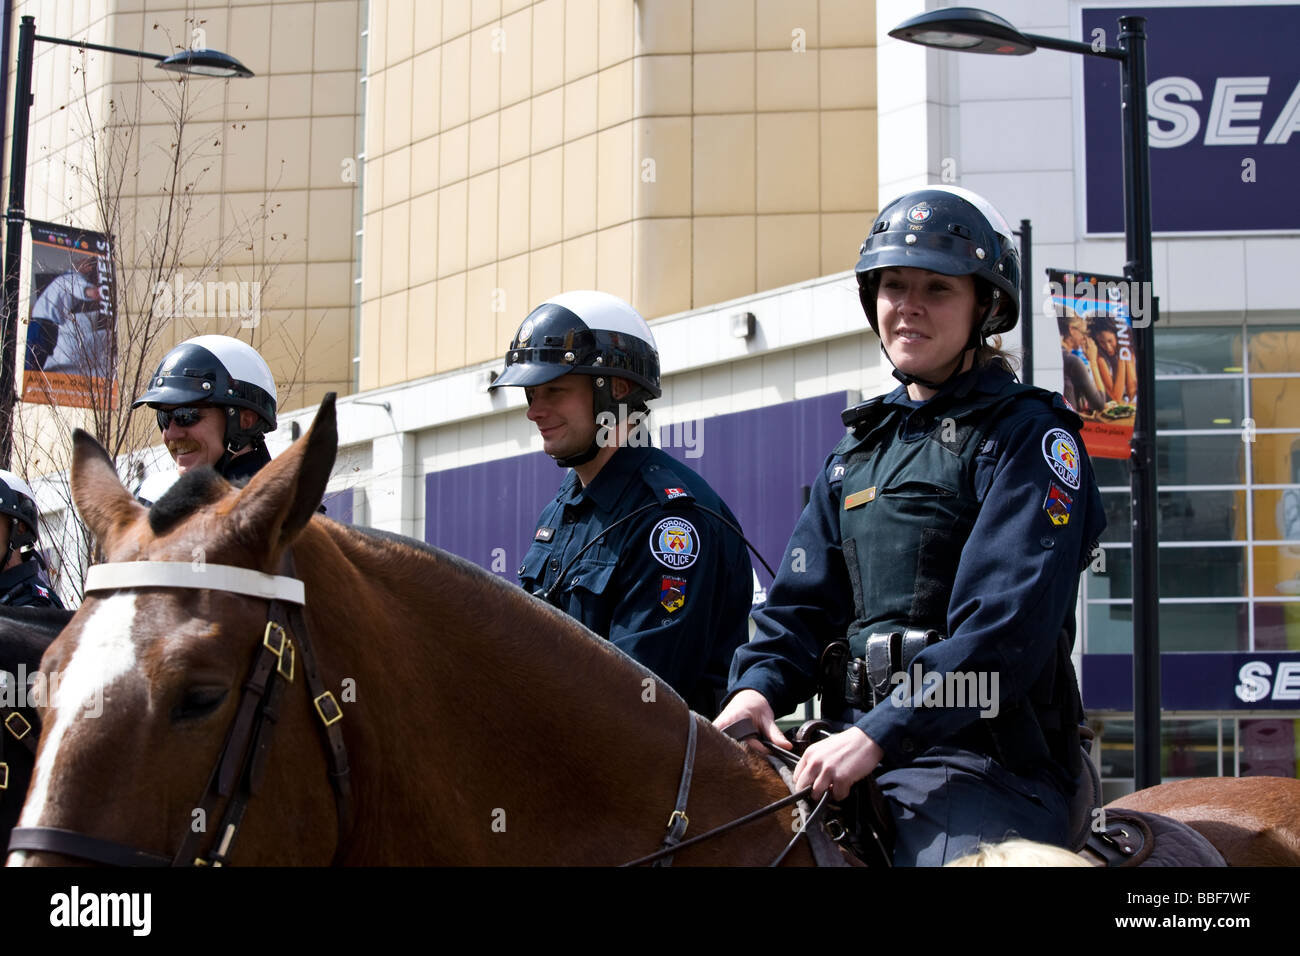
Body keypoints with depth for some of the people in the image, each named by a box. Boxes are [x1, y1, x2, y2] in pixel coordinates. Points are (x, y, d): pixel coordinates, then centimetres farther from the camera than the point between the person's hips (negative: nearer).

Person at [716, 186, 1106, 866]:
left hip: (985, 756, -6)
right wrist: (757, 685, -7)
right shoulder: (858, 451, 20)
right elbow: (803, 600, 16)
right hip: (861, 751, 6)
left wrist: (880, 735, -22)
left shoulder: (1029, 435, -2)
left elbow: (1008, 621, -14)